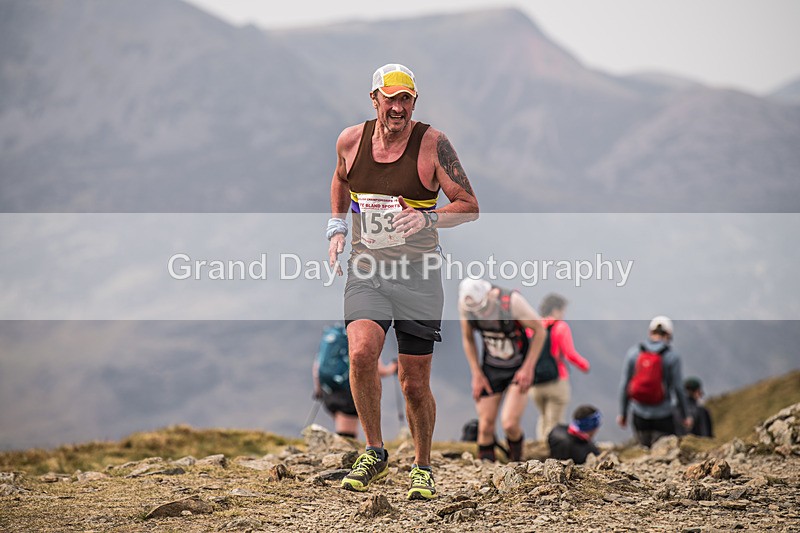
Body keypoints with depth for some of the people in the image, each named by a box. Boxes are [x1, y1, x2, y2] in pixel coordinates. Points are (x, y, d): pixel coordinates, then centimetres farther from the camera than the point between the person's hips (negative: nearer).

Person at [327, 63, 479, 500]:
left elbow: (470, 206, -9)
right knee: (362, 353, -23)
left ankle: (423, 467, 27)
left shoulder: (433, 144, -9)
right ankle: (374, 452, -4)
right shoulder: (350, 141, 1)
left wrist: (428, 219, -26)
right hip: (365, 271, 2)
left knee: (414, 384, 3)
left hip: (418, 274, -2)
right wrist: (336, 227, 11)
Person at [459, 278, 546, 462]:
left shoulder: (512, 301, -28)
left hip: (519, 369, -4)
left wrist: (528, 368, -13)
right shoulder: (465, 304, -15)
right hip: (491, 368, 4)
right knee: (486, 426, -2)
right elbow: (468, 339, 4)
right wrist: (477, 375, 1)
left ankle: (516, 459, 13)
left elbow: (540, 330, -13)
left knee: (509, 423, -15)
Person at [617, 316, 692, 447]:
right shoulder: (672, 357, -7)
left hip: (639, 416, 3)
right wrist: (685, 415, 6)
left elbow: (624, 384, 3)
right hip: (662, 415, -3)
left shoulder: (633, 353, 1)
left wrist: (622, 413, 11)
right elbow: (678, 388, -5)